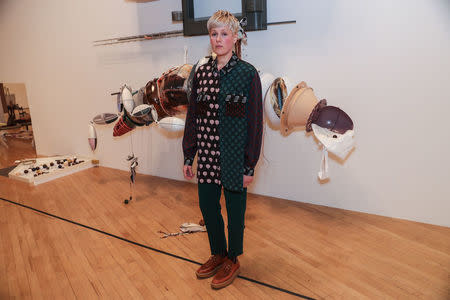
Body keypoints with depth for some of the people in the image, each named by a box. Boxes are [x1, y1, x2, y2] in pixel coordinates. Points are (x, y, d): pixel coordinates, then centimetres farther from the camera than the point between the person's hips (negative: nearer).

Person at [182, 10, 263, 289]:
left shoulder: (248, 73, -7)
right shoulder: (202, 72, 6)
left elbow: (255, 122, -8)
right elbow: (192, 116, 9)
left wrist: (249, 165, -9)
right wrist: (189, 156, 8)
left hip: (233, 157, -4)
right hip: (207, 156, 5)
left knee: (234, 209, 11)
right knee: (207, 205, 14)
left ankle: (233, 260, 33)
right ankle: (218, 254, 39)